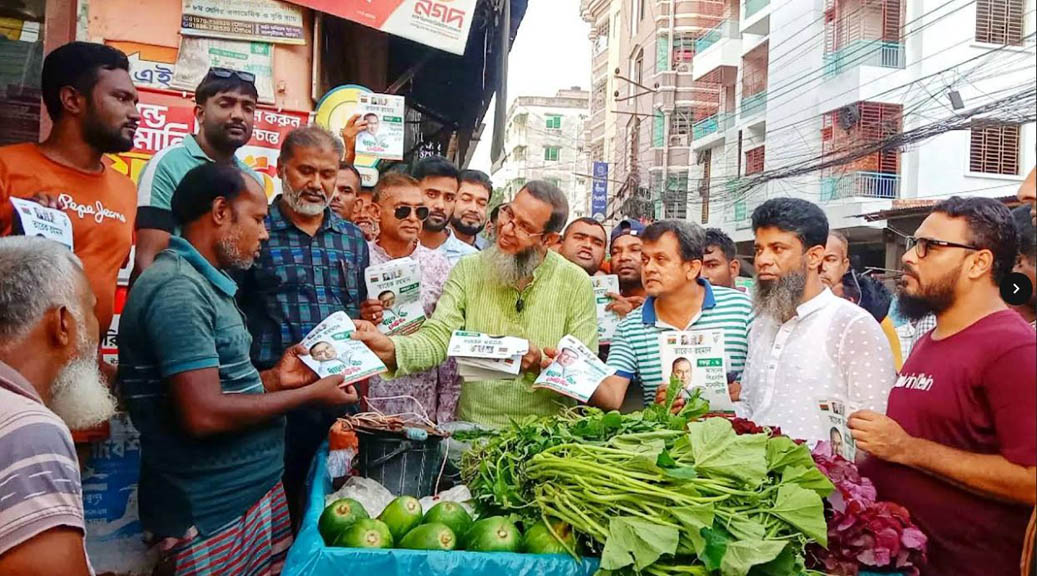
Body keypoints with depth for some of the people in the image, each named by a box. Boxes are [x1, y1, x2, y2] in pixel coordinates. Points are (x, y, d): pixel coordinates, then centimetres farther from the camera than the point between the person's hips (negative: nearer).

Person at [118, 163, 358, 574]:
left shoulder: (205, 283, 13)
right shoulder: (178, 289, -19)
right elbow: (204, 415, -26)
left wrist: (275, 379, 3)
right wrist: (310, 394, -16)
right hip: (210, 515, -9)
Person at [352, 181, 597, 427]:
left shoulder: (576, 284, 1)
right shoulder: (469, 270, 5)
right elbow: (438, 337, -4)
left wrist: (541, 363, -18)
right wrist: (392, 349, -22)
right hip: (474, 426, 1)